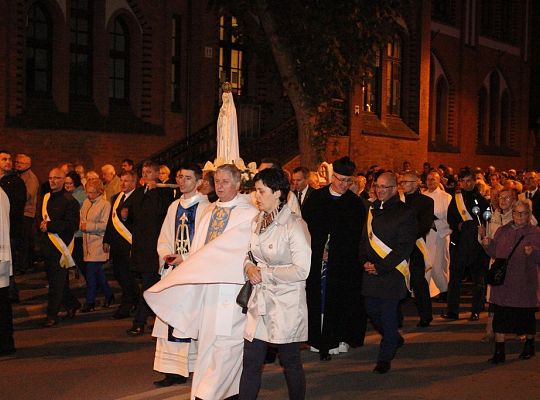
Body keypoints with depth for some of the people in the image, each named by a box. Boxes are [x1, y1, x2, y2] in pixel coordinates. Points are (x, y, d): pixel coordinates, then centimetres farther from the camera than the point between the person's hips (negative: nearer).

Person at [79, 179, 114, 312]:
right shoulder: (86, 202, 14)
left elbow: (105, 225, -16)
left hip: (98, 244, -7)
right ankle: (109, 295, 27)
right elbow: (81, 218, 24)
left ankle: (90, 302, 1)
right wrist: (81, 225, 4)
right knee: (98, 272, 13)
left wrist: (88, 226, -16)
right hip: (88, 242, 7)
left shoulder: (105, 204, -10)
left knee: (91, 272, -8)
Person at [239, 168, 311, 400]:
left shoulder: (294, 224, -14)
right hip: (259, 300, 6)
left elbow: (301, 270, -18)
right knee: (251, 362, 7)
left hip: (286, 305, -6)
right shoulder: (257, 222, 8)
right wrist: (249, 267, -4)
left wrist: (264, 273, -14)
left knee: (291, 363, 9)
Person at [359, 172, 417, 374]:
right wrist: (364, 261, -1)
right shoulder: (372, 210, 11)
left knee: (388, 314, -1)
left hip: (392, 273, -6)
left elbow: (404, 247, -12)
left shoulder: (405, 213, -8)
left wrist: (380, 267, -14)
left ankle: (385, 358, 12)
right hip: (371, 272, 6)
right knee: (372, 310, 12)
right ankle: (395, 338, 37)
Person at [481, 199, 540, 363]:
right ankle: (499, 352, 5)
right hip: (502, 281, 3)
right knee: (500, 316, 0)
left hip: (525, 283, -3)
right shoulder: (502, 231, 11)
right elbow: (495, 252, 16)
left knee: (526, 316, 10)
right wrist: (488, 245, -3)